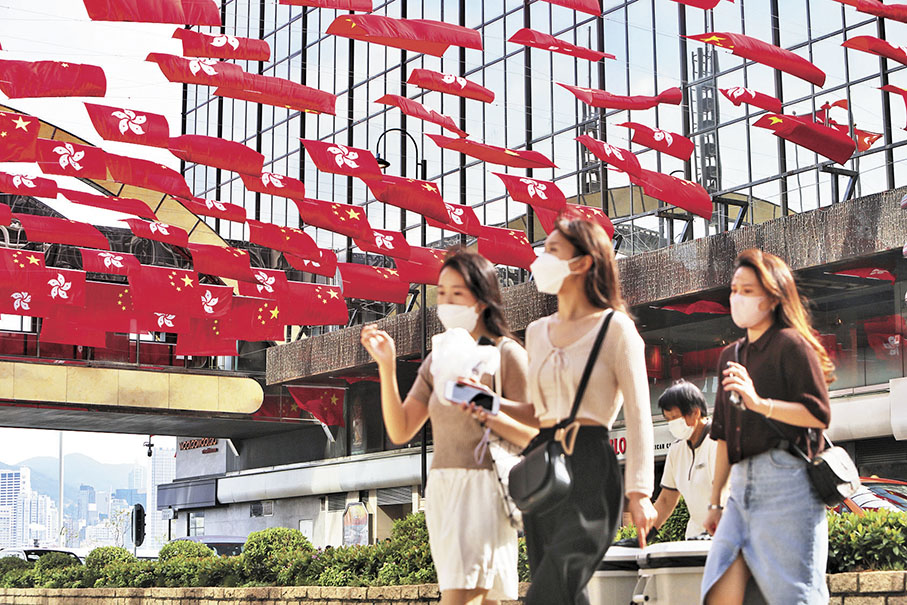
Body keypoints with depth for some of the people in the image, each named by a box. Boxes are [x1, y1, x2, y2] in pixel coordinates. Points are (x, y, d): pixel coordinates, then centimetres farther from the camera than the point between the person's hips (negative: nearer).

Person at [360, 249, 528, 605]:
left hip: (483, 488, -6)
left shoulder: (507, 354, -4)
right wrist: (387, 366, -2)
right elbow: (400, 431, 6)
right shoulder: (438, 360, 13)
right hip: (441, 491, 6)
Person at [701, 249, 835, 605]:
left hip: (784, 482, -6)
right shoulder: (730, 355, 22)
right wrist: (715, 501, 23)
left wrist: (759, 403, -22)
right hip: (742, 486, 6)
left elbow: (819, 415, -10)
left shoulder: (791, 344, 0)